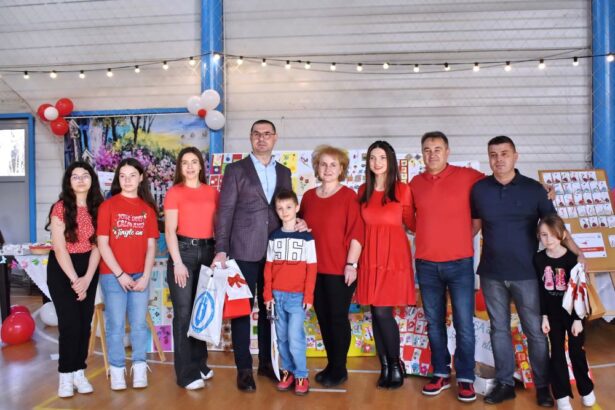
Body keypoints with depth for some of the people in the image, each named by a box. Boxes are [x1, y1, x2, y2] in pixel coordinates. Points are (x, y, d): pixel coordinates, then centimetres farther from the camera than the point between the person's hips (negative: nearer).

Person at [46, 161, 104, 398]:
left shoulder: (97, 208, 2)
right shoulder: (61, 208, -9)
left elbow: (97, 246, -2)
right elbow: (59, 248, -13)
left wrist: (87, 279, -12)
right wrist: (74, 280, -16)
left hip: (88, 268, 4)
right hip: (61, 268, -4)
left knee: (85, 322, 5)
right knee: (69, 323, -6)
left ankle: (79, 372, 16)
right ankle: (65, 375, 7)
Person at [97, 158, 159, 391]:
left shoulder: (148, 208, 7)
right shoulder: (108, 206, -1)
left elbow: (151, 245, 6)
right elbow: (103, 244, -5)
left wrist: (146, 276, -4)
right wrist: (120, 274, -10)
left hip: (140, 275, 2)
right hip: (113, 275, -2)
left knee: (139, 323, 6)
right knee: (115, 324, 2)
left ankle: (139, 370, 16)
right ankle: (117, 371, 12)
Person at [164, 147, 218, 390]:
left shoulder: (212, 192, 10)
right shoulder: (174, 193, -1)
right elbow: (170, 231, -6)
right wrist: (178, 263, -12)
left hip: (208, 251, 4)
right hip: (183, 251, -4)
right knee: (184, 312, -1)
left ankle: (199, 363, 26)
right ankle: (187, 373, 6)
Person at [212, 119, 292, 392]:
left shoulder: (284, 173, 14)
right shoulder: (236, 170, 1)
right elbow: (225, 212, -4)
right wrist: (221, 250, -12)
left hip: (275, 252, 4)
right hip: (244, 251, -4)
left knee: (269, 308, 11)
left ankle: (266, 363, 24)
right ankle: (244, 369, 11)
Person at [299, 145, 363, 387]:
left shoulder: (348, 196, -6)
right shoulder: (308, 196, 9)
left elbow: (356, 233, -10)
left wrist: (351, 264, -14)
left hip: (340, 270, -5)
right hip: (315, 269, 5)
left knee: (338, 318, 4)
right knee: (323, 318, 12)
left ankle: (340, 369, 18)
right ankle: (331, 364, 26)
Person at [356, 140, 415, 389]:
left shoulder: (402, 190, -3)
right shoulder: (363, 191, 9)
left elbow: (411, 224, 4)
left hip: (394, 256, -4)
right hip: (370, 257, 4)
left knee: (383, 312, -8)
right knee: (376, 313, 6)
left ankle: (396, 364, 13)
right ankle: (385, 367, 19)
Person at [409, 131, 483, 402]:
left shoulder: (467, 176, -4)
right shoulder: (415, 183, 6)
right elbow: (410, 218, 20)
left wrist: (470, 232, 0)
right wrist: (429, 235, 6)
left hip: (460, 263, -3)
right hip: (426, 265, 3)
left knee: (464, 324, 1)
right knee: (434, 322, 11)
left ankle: (465, 378, 14)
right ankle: (441, 373, 23)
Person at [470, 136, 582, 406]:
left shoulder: (534, 189, -3)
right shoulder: (479, 189, 2)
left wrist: (577, 253, -10)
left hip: (526, 274, -1)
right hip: (491, 274, 2)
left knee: (536, 331, 5)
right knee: (499, 330, 11)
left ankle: (542, 386, 20)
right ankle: (505, 383, 23)